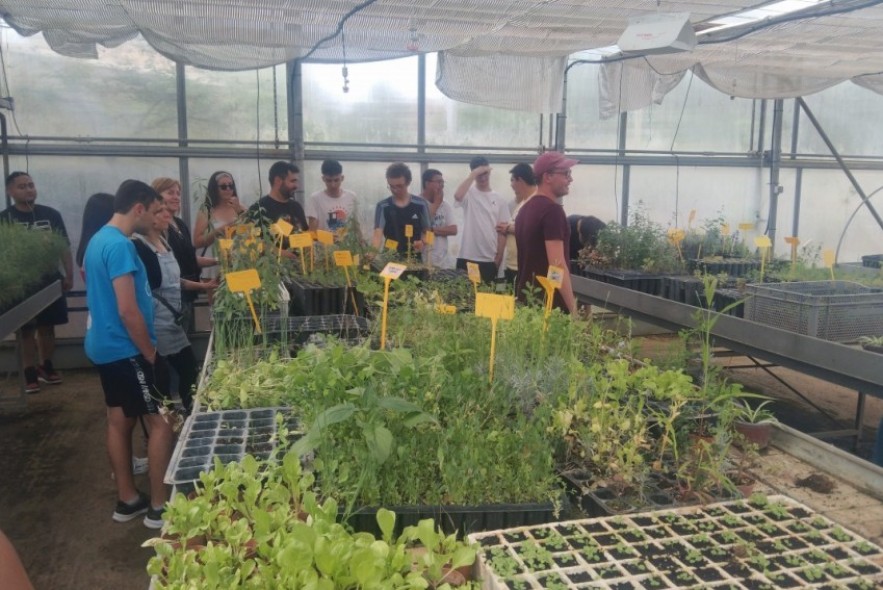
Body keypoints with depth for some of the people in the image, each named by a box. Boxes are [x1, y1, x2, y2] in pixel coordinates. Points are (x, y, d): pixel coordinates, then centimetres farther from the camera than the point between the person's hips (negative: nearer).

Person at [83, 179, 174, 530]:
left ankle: (127, 500, 25)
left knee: (119, 421, 15)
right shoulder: (120, 245, -21)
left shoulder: (98, 239, 10)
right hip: (127, 350, -10)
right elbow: (128, 311, -25)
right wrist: (151, 354, -15)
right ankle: (159, 507, 4)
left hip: (105, 346, 10)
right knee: (160, 422, -3)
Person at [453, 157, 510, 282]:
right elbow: (457, 196, -26)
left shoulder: (499, 199, 6)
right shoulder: (469, 193, 0)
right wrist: (473, 174, -18)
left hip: (489, 260, 2)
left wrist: (498, 258, -1)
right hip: (467, 258, -2)